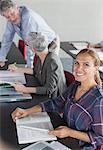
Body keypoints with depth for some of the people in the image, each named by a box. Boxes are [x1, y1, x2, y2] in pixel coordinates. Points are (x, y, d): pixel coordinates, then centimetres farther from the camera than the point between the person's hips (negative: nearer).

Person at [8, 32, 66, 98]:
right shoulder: (41, 57, -2)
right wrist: (17, 69, 22)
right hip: (44, 95, 8)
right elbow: (35, 71, 18)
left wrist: (25, 89, -32)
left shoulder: (52, 62, -27)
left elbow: (49, 89, -30)